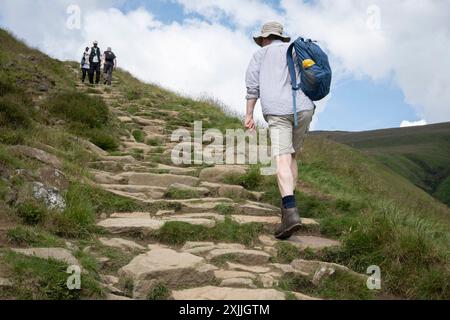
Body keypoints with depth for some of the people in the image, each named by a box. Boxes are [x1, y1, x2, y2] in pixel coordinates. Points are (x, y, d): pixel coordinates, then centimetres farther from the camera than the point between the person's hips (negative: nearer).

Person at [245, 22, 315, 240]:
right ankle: (287, 206, 18)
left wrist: (249, 115, 6)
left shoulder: (261, 54, 15)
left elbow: (252, 85, 5)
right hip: (304, 109, 4)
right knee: (292, 157, 19)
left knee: (282, 161, -14)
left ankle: (291, 213, -31)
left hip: (277, 110, -4)